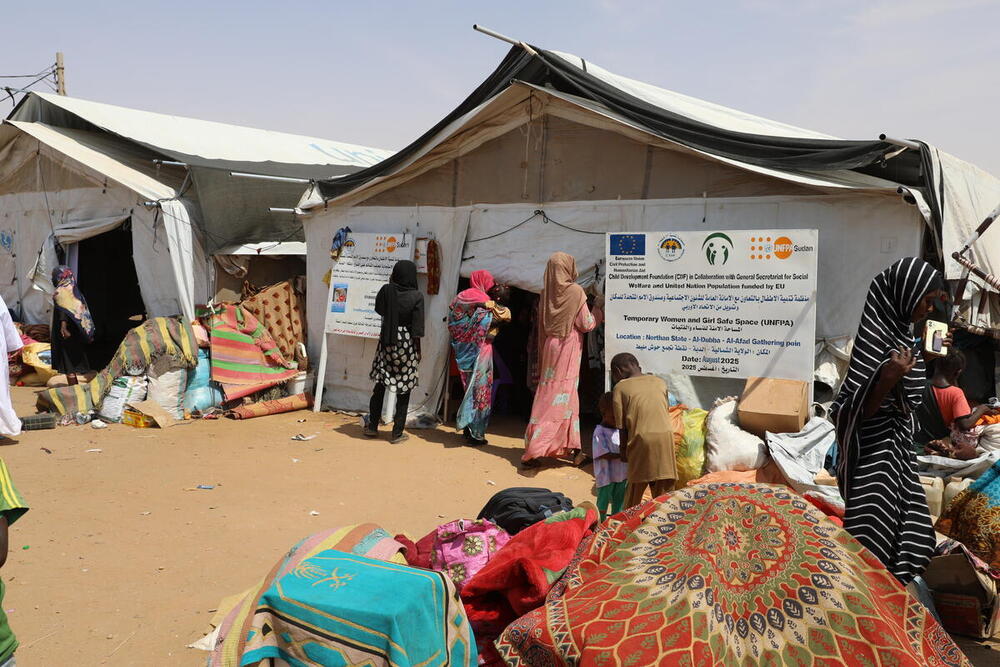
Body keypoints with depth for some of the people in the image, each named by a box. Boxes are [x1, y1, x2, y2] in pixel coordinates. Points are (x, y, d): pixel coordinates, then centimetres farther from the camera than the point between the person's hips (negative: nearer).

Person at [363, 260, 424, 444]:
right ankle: (397, 433, 10)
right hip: (407, 344, -3)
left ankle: (372, 426, 23)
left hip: (386, 341, 3)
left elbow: (378, 309, 13)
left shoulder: (386, 290, -6)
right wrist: (418, 351, 0)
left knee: (380, 384, 16)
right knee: (404, 390, 6)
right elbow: (417, 327, -11)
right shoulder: (416, 296, -12)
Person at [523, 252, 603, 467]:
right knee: (561, 398, -3)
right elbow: (586, 325, -8)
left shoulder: (546, 293, 5)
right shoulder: (575, 291, -12)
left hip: (550, 347, 7)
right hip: (568, 348, -7)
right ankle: (532, 451, -6)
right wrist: (598, 309, 9)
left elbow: (541, 327, 10)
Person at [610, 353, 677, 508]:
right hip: (666, 436, 3)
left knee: (635, 489, 11)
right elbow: (666, 412, 17)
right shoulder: (660, 382, 15)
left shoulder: (621, 387, 2)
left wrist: (623, 450, 12)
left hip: (642, 438, -3)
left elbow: (622, 425, 1)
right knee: (664, 492, 11)